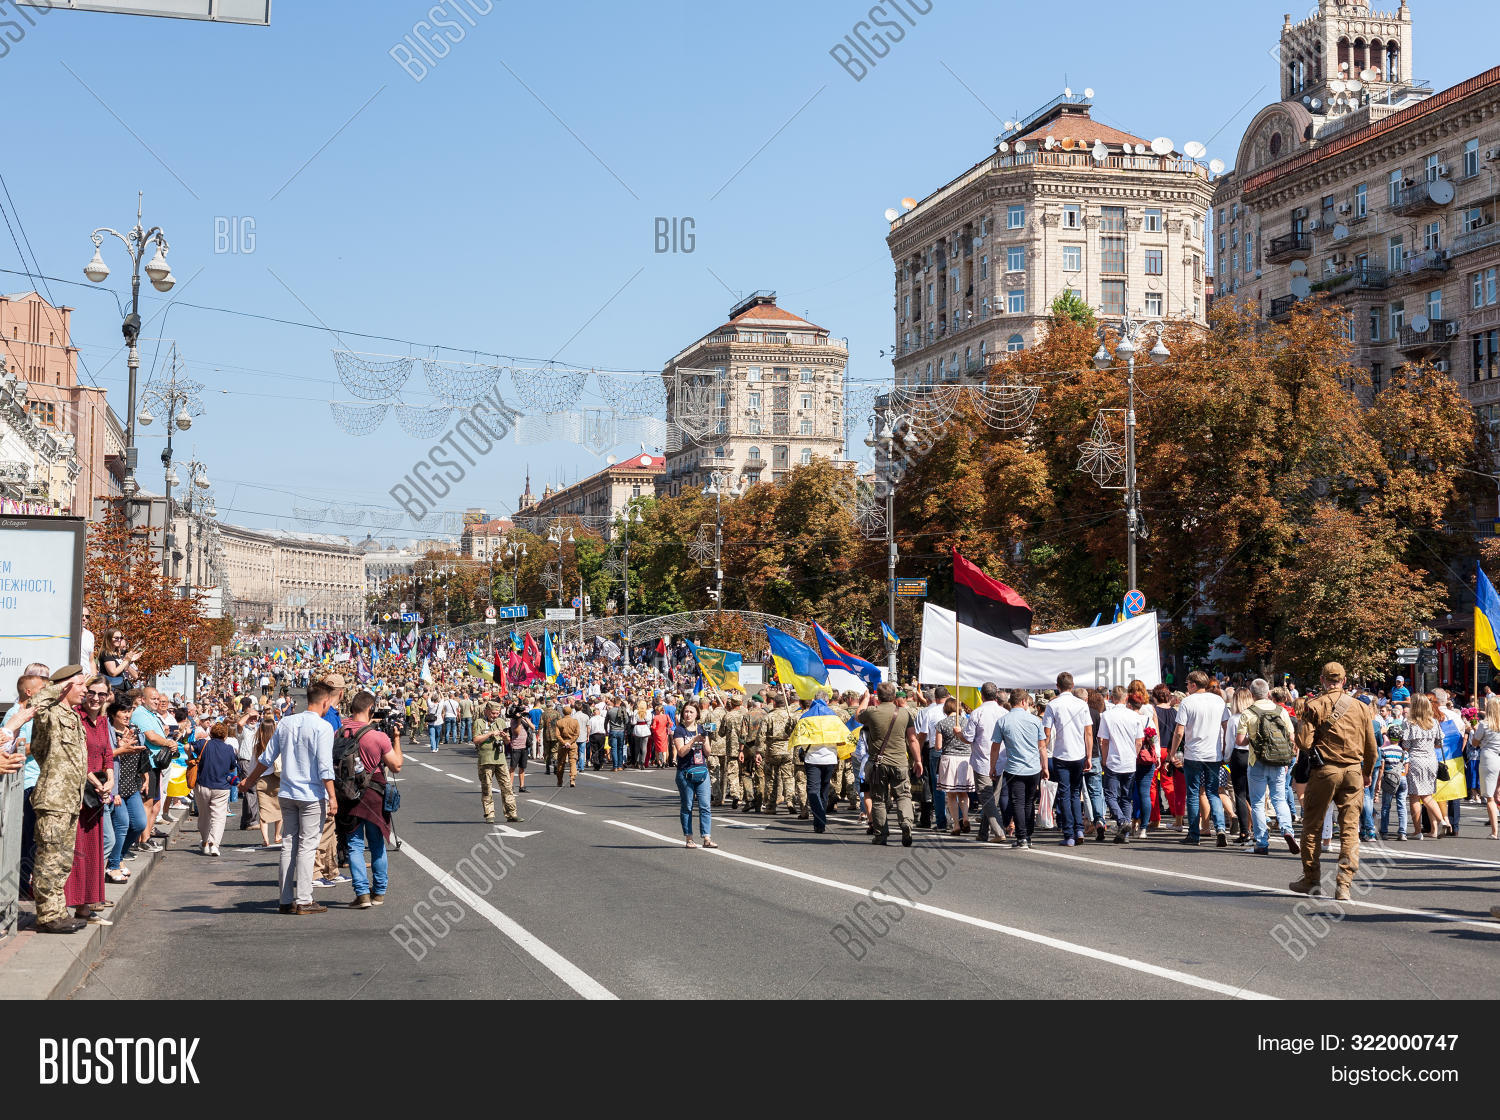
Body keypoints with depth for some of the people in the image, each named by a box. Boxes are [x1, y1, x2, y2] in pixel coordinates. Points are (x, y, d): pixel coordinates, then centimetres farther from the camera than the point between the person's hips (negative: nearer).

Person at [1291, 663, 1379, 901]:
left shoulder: (1314, 705, -5)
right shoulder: (1360, 707, 6)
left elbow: (1303, 741, -10)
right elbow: (1371, 745, 10)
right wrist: (1368, 773, 25)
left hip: (1324, 771, -3)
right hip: (1353, 771, 3)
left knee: (1312, 826, 11)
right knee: (1350, 829, 3)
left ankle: (1311, 880, 16)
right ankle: (1344, 885, -3)